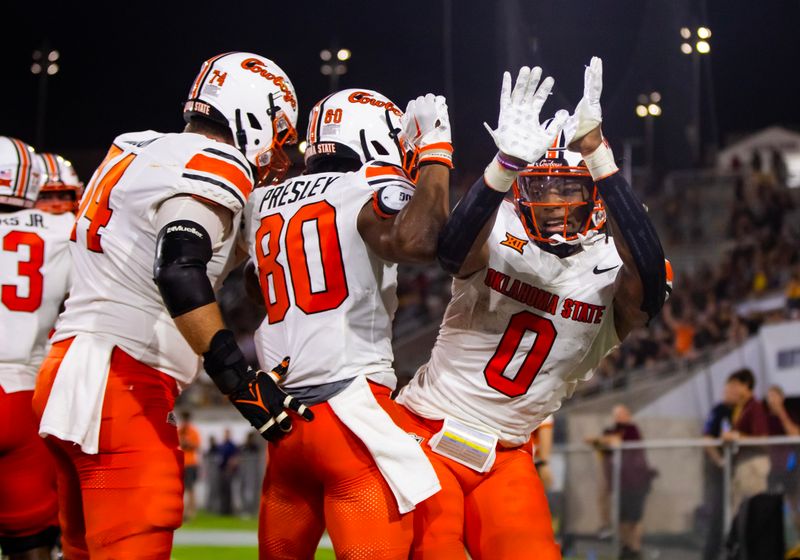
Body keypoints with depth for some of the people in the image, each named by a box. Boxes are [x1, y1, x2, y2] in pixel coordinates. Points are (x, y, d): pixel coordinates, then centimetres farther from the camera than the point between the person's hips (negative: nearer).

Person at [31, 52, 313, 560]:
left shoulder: (142, 152, 20)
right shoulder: (216, 165, -7)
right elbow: (180, 272, -24)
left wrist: (263, 185, 25)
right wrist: (239, 379, -25)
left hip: (69, 370, 9)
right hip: (119, 383, -9)